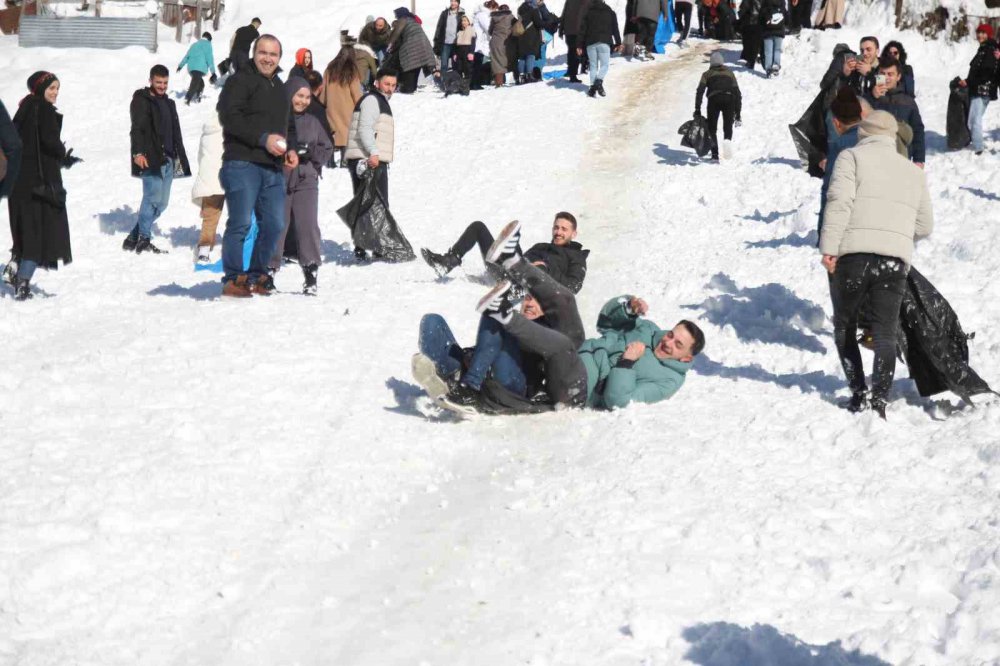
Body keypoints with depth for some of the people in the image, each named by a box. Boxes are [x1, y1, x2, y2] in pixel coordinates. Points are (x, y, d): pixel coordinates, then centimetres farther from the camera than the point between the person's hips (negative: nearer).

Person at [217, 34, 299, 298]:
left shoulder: (279, 87, 23)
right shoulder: (240, 81, -3)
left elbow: (287, 124, 32)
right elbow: (230, 117, -15)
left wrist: (290, 148, 11)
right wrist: (263, 139, -20)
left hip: (273, 168, 8)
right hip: (243, 164, -8)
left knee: (274, 224, 7)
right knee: (241, 223, -9)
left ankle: (256, 276, 18)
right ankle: (233, 279, -4)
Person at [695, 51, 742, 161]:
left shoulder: (707, 74, 24)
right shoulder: (729, 72, 30)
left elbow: (700, 91, 7)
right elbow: (737, 93, 25)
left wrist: (697, 109, 2)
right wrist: (738, 113, 25)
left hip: (714, 99, -1)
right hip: (729, 99, 1)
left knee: (712, 127, 11)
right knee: (728, 126, 11)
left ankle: (715, 152, -6)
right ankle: (728, 140, -23)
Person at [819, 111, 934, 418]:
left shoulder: (852, 156, 7)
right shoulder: (913, 171, 21)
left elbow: (839, 200, -9)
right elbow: (925, 225, 22)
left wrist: (829, 247, -12)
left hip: (854, 254, -3)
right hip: (895, 258, 3)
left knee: (844, 326, 15)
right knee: (885, 332, 3)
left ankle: (858, 393, 11)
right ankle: (880, 397, -13)